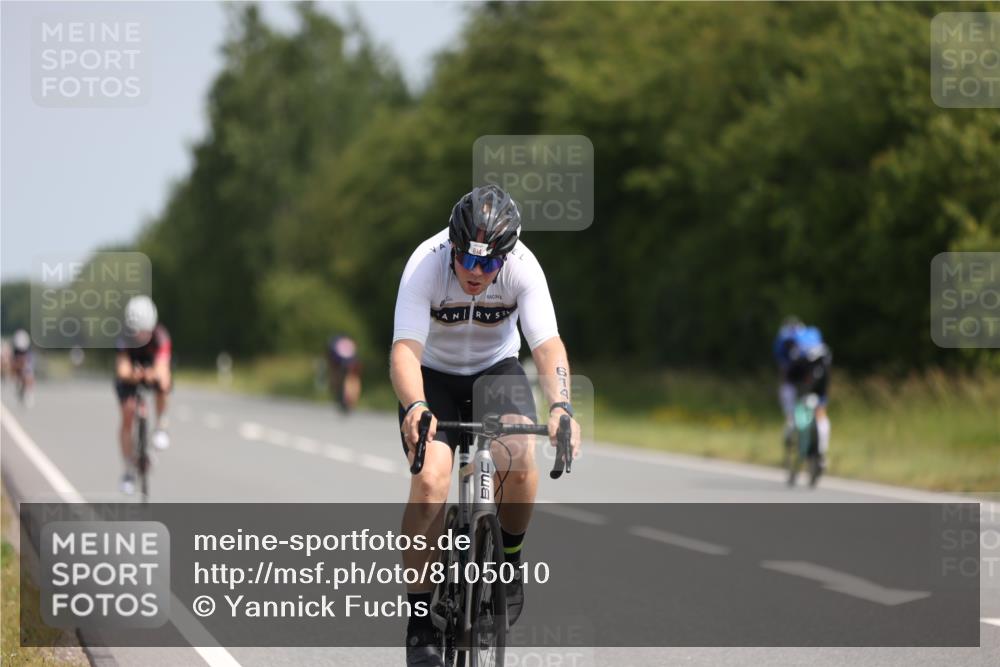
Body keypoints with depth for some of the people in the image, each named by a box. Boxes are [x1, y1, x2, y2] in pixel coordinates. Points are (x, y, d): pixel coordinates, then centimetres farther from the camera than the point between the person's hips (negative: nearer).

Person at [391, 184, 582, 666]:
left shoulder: (522, 266, -24)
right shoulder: (425, 264, -28)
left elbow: (548, 343, -32)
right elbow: (405, 349, -37)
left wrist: (560, 405, -50)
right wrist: (416, 407, -57)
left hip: (497, 368, 1)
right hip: (434, 375, -1)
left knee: (519, 460, -29)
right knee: (431, 479, -24)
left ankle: (508, 556, 2)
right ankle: (420, 618, -12)